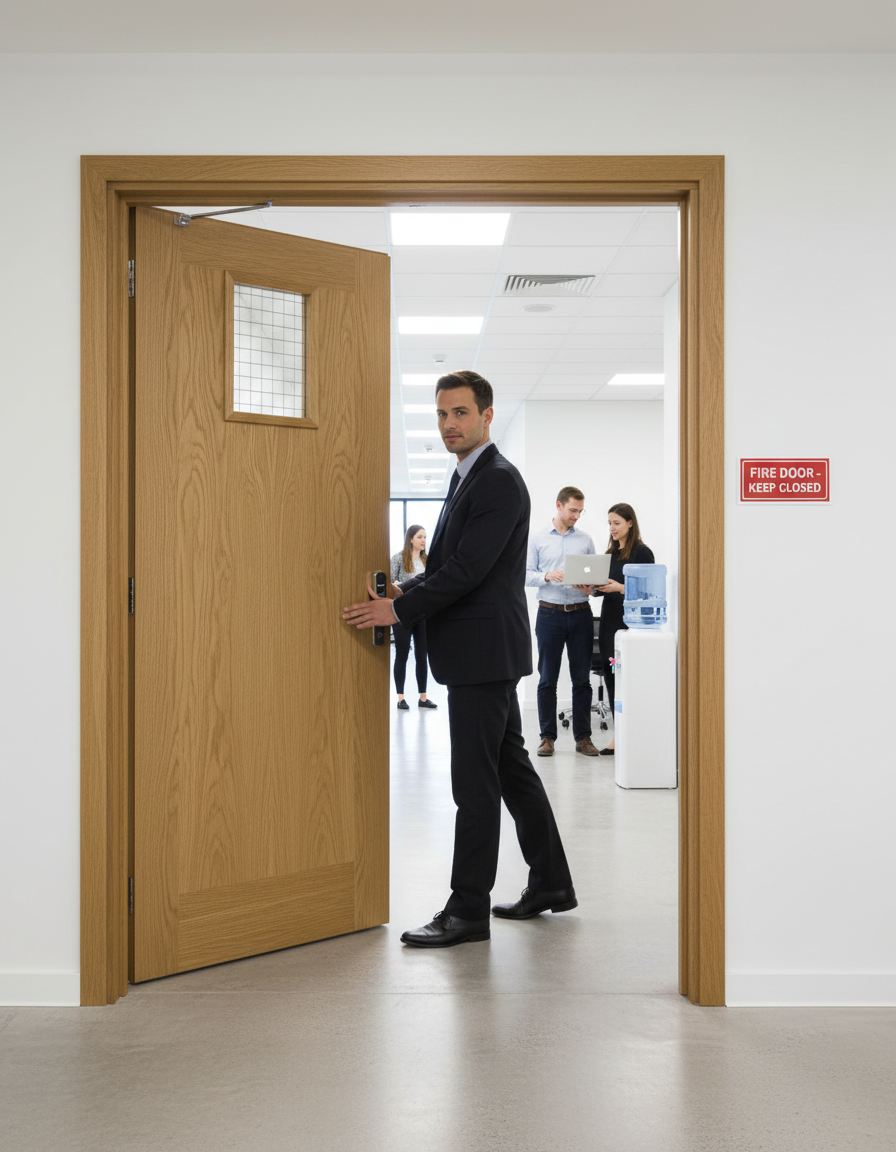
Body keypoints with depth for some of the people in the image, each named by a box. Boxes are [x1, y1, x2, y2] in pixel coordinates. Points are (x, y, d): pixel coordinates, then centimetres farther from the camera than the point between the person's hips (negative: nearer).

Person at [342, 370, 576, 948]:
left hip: (484, 650, -10)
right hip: (481, 652, 10)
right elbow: (448, 563, 20)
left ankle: (468, 910, 3)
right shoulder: (468, 477, 17)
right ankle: (551, 883, 28)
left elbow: (467, 570, -21)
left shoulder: (499, 481, -14)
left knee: (475, 781, -5)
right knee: (511, 767, 16)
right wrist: (406, 591, 4)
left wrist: (399, 610, -17)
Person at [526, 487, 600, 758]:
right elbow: (527, 574, 0)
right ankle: (547, 737, 10)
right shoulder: (538, 539, 4)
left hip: (581, 614, 2)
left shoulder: (585, 540, 10)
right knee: (547, 679, 3)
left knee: (582, 679, 4)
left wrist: (590, 587, -10)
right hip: (550, 613, -2)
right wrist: (547, 576, -17)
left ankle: (583, 736, 11)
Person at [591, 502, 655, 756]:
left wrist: (620, 587, -21)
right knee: (611, 676, 8)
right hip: (609, 619, 8)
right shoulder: (611, 552, 16)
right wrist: (592, 589, 1)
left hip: (630, 620, -8)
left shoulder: (641, 552, -7)